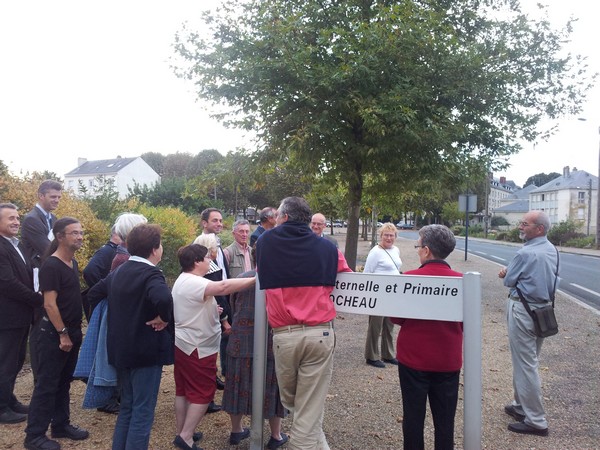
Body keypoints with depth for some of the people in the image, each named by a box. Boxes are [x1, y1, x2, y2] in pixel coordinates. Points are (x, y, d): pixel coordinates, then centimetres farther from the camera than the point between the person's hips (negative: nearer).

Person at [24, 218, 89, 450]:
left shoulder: (72, 263, 8)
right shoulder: (51, 266, -17)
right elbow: (50, 304, -20)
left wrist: (74, 331, 14)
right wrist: (62, 334, -18)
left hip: (72, 331, 8)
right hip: (53, 334, -8)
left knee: (63, 382, 16)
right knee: (46, 384, 0)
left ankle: (61, 425, 28)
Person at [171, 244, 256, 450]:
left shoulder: (183, 280, 12)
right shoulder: (193, 282, -24)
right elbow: (223, 287, -40)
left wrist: (210, 309, 10)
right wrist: (256, 279, -42)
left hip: (183, 344, 10)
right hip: (197, 348, -10)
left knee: (183, 390, 16)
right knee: (203, 393, 1)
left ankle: (182, 433, 27)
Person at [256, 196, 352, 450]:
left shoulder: (265, 241, 4)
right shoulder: (328, 248, 3)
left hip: (284, 334, 0)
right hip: (321, 333, 1)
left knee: (289, 400, 24)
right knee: (309, 411, 7)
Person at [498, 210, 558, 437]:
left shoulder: (526, 253, -21)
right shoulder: (552, 250, 7)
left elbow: (508, 281, -10)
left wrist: (507, 274, 11)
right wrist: (510, 272, 6)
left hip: (523, 310, -9)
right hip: (542, 309, 9)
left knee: (524, 364, 0)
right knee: (529, 362, 18)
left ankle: (535, 421, 7)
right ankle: (522, 406, 31)